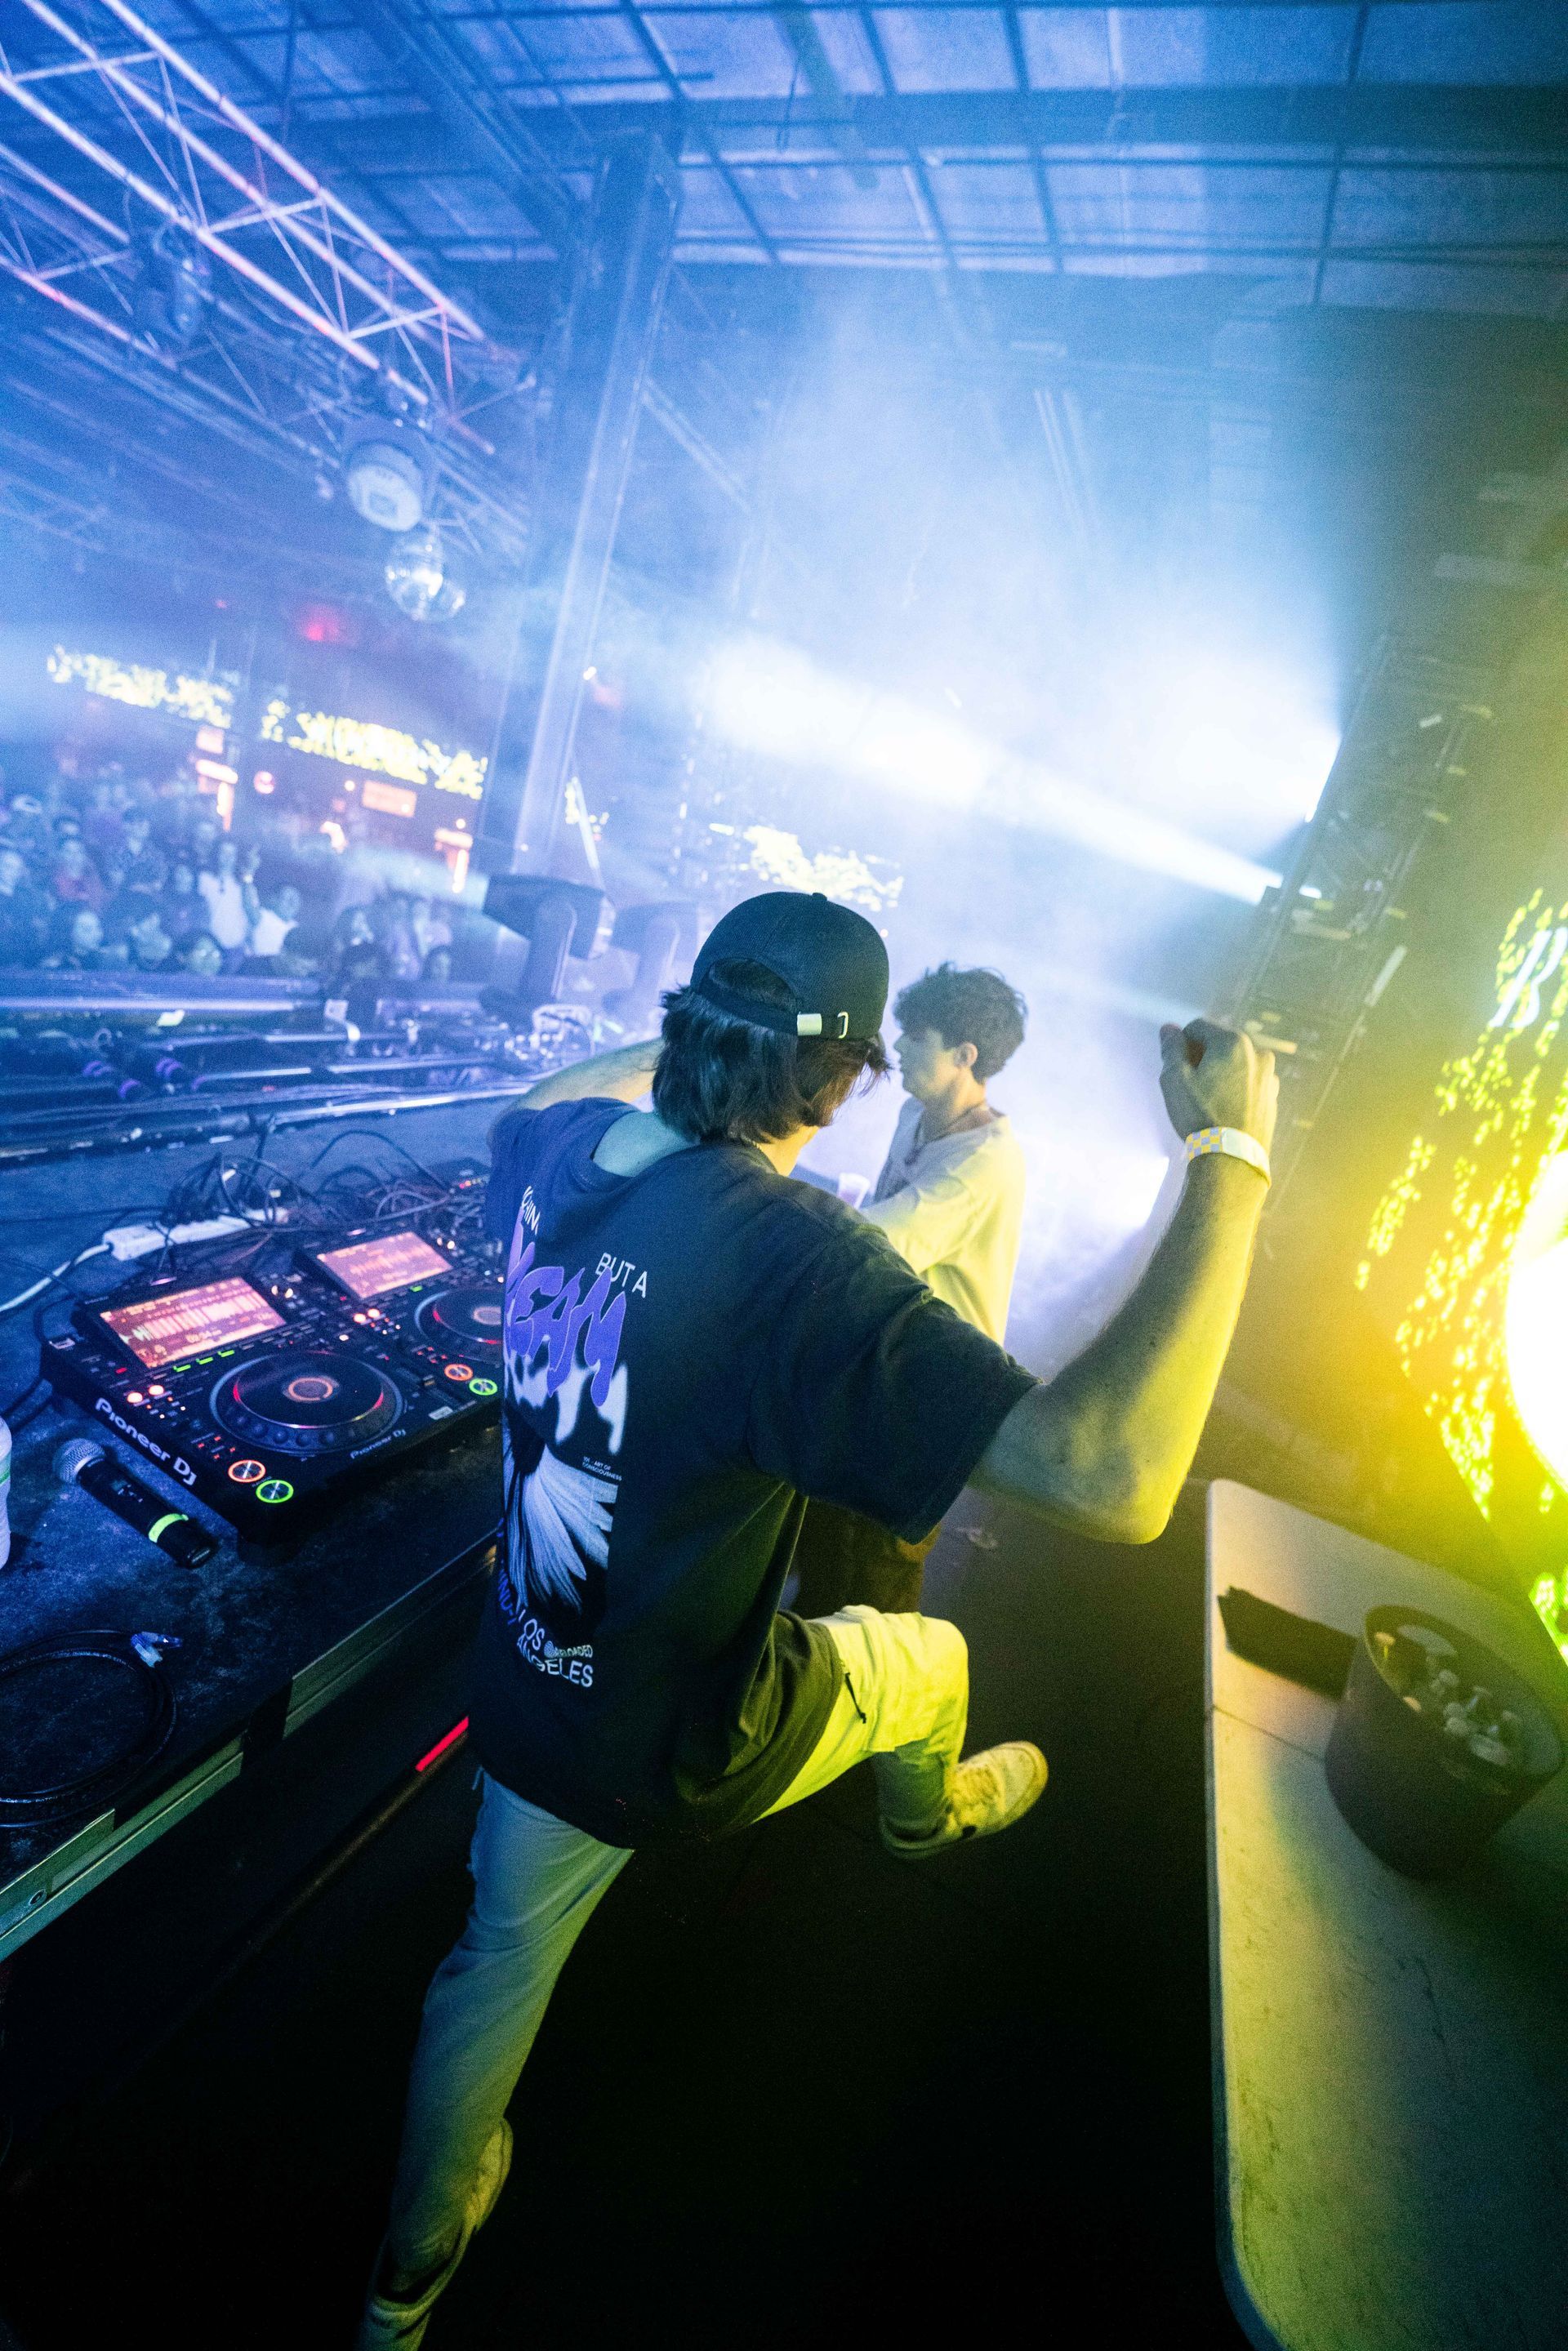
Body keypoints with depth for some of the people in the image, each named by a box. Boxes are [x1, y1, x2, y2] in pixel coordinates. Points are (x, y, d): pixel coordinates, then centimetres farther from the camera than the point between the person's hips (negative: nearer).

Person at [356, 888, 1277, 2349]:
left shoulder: (566, 1152, -13)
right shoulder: (788, 1254, -36)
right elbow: (1112, 1480, -41)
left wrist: (678, 1042, 18)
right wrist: (1227, 1161, -33)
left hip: (528, 1704, 6)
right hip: (677, 1754, -5)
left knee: (500, 1959, 31)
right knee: (925, 1657, 25)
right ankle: (927, 1818, 60)